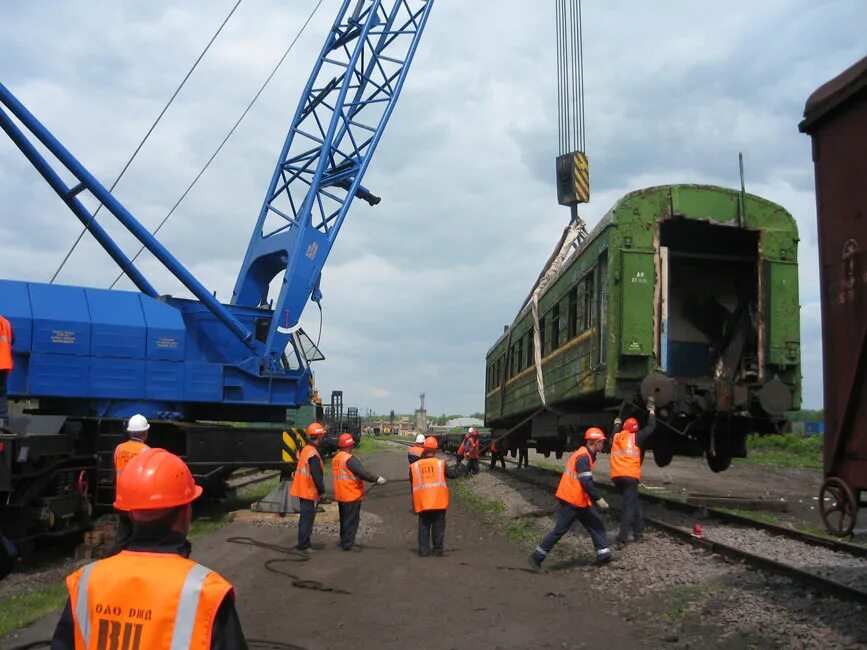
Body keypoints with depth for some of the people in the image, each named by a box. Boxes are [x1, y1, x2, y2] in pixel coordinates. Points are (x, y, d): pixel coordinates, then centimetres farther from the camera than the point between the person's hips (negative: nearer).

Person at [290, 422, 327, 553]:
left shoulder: (306, 449, 9)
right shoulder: (313, 454, -21)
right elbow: (317, 476, -22)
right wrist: (322, 491, -11)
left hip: (302, 490, 9)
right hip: (309, 492, -9)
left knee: (305, 517, 17)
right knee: (307, 519, -2)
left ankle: (303, 543, 26)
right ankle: (304, 545, 3)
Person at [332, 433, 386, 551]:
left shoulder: (336, 458, 9)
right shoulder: (349, 459, -20)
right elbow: (362, 473, -27)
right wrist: (377, 479, -22)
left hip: (341, 496, 9)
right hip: (352, 495, -9)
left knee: (344, 518, 19)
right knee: (351, 520, -1)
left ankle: (344, 541, 27)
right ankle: (348, 544, 1)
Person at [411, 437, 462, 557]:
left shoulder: (415, 466, 1)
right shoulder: (441, 463, -5)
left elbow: (413, 486, 8)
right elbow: (453, 474, 5)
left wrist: (414, 504, 18)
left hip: (422, 502, 1)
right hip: (439, 502, -1)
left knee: (424, 527, 12)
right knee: (438, 526, 10)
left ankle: (423, 550, 10)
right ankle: (438, 550, 13)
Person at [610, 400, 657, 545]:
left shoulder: (616, 437, 14)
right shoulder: (636, 437, 2)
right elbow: (650, 428, 9)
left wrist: (616, 425, 57)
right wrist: (651, 411, 22)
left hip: (616, 476, 6)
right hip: (630, 476, -5)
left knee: (634, 502, 22)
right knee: (629, 506, -6)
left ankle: (638, 532, 25)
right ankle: (622, 537, -17)